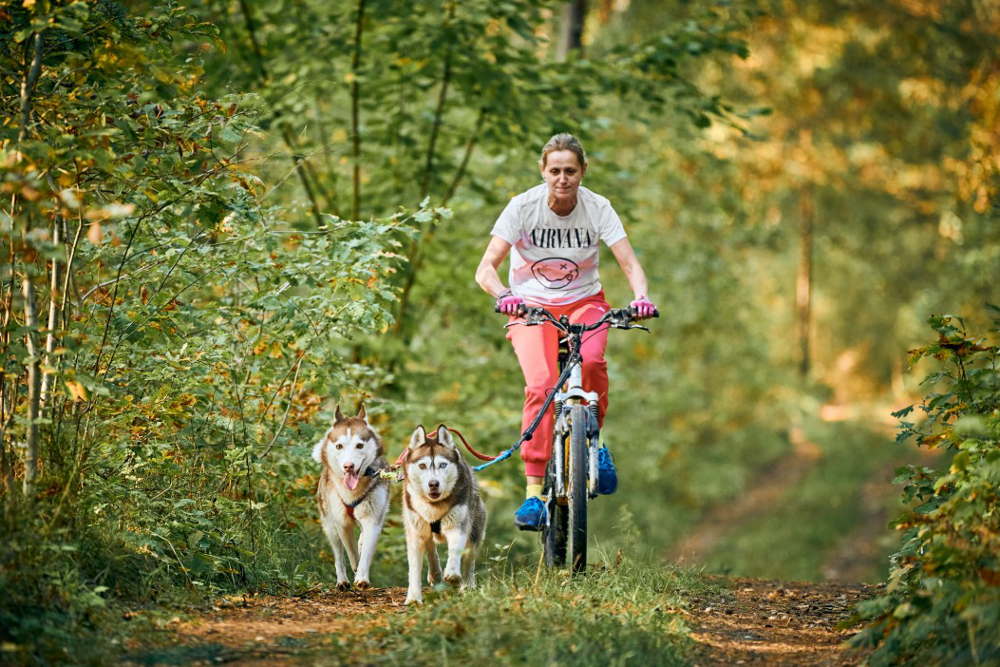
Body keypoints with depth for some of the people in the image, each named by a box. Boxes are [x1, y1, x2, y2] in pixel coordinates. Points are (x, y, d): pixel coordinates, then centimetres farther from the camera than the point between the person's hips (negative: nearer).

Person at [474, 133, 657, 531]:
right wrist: (503, 295, -41)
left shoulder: (598, 209, -11)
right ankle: (533, 491, -26)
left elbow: (629, 263, -16)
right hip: (531, 305, -1)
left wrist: (641, 297, -37)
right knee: (542, 385, -27)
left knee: (591, 362, -32)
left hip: (583, 302, 1)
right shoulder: (522, 207, -14)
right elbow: (485, 269, -19)